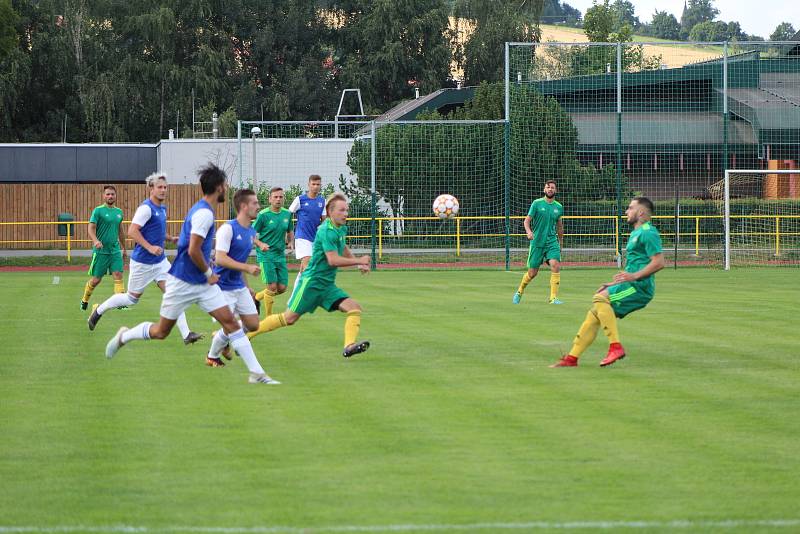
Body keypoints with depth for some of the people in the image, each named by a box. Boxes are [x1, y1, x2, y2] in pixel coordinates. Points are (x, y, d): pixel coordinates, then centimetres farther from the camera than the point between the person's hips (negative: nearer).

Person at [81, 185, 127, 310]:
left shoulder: (118, 212, 11)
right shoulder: (98, 210, -7)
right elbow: (91, 228, -14)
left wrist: (123, 248, 26)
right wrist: (95, 241, -32)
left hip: (115, 250, 4)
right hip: (100, 251, -4)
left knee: (118, 275, -10)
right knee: (96, 279, 2)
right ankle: (84, 300, 24)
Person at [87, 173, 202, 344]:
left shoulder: (162, 208, 10)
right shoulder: (146, 208, -18)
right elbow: (132, 231, -24)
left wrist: (170, 238, 8)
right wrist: (150, 247, -29)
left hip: (160, 261, 7)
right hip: (142, 263, -7)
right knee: (132, 298, 8)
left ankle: (186, 334, -11)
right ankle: (99, 310, 31)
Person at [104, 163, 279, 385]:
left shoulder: (202, 210, 9)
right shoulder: (204, 213, -21)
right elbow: (193, 250, -26)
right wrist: (208, 273, -13)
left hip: (202, 283, 9)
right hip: (182, 282, -9)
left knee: (230, 321, -3)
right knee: (161, 331, 6)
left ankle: (256, 373, -7)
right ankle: (124, 336, 33)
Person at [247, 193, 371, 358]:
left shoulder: (341, 229, 10)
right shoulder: (327, 231, -18)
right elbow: (333, 260, -27)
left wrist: (358, 263, 21)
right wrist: (358, 261, -19)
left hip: (327, 285, 8)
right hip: (312, 281, -8)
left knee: (355, 307, -10)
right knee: (290, 317, -4)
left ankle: (349, 346, -23)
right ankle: (248, 333, 9)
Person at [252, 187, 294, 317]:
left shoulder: (287, 214, 6)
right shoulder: (263, 215, -10)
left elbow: (290, 231, 21)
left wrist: (290, 242, 0)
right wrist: (260, 244, -24)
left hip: (280, 255, 6)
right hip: (266, 255, -6)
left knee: (282, 288, 4)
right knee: (272, 286, -11)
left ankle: (257, 297, 29)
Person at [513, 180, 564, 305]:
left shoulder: (558, 207, 8)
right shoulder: (537, 203, -2)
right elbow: (527, 220, -3)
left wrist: (561, 242, 26)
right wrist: (528, 231, -23)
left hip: (552, 241, 2)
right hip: (537, 242, -2)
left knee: (555, 265, -21)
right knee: (532, 272, 2)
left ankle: (553, 297, -17)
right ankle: (519, 292, 30)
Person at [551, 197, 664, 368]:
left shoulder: (648, 233, -9)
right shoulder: (636, 233, 23)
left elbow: (659, 262, -19)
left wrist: (634, 276, -23)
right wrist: (614, 284, 24)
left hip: (640, 288, -10)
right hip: (633, 287, 10)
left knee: (600, 298, -25)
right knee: (594, 314, 7)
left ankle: (615, 347, -26)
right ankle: (572, 358, 11)